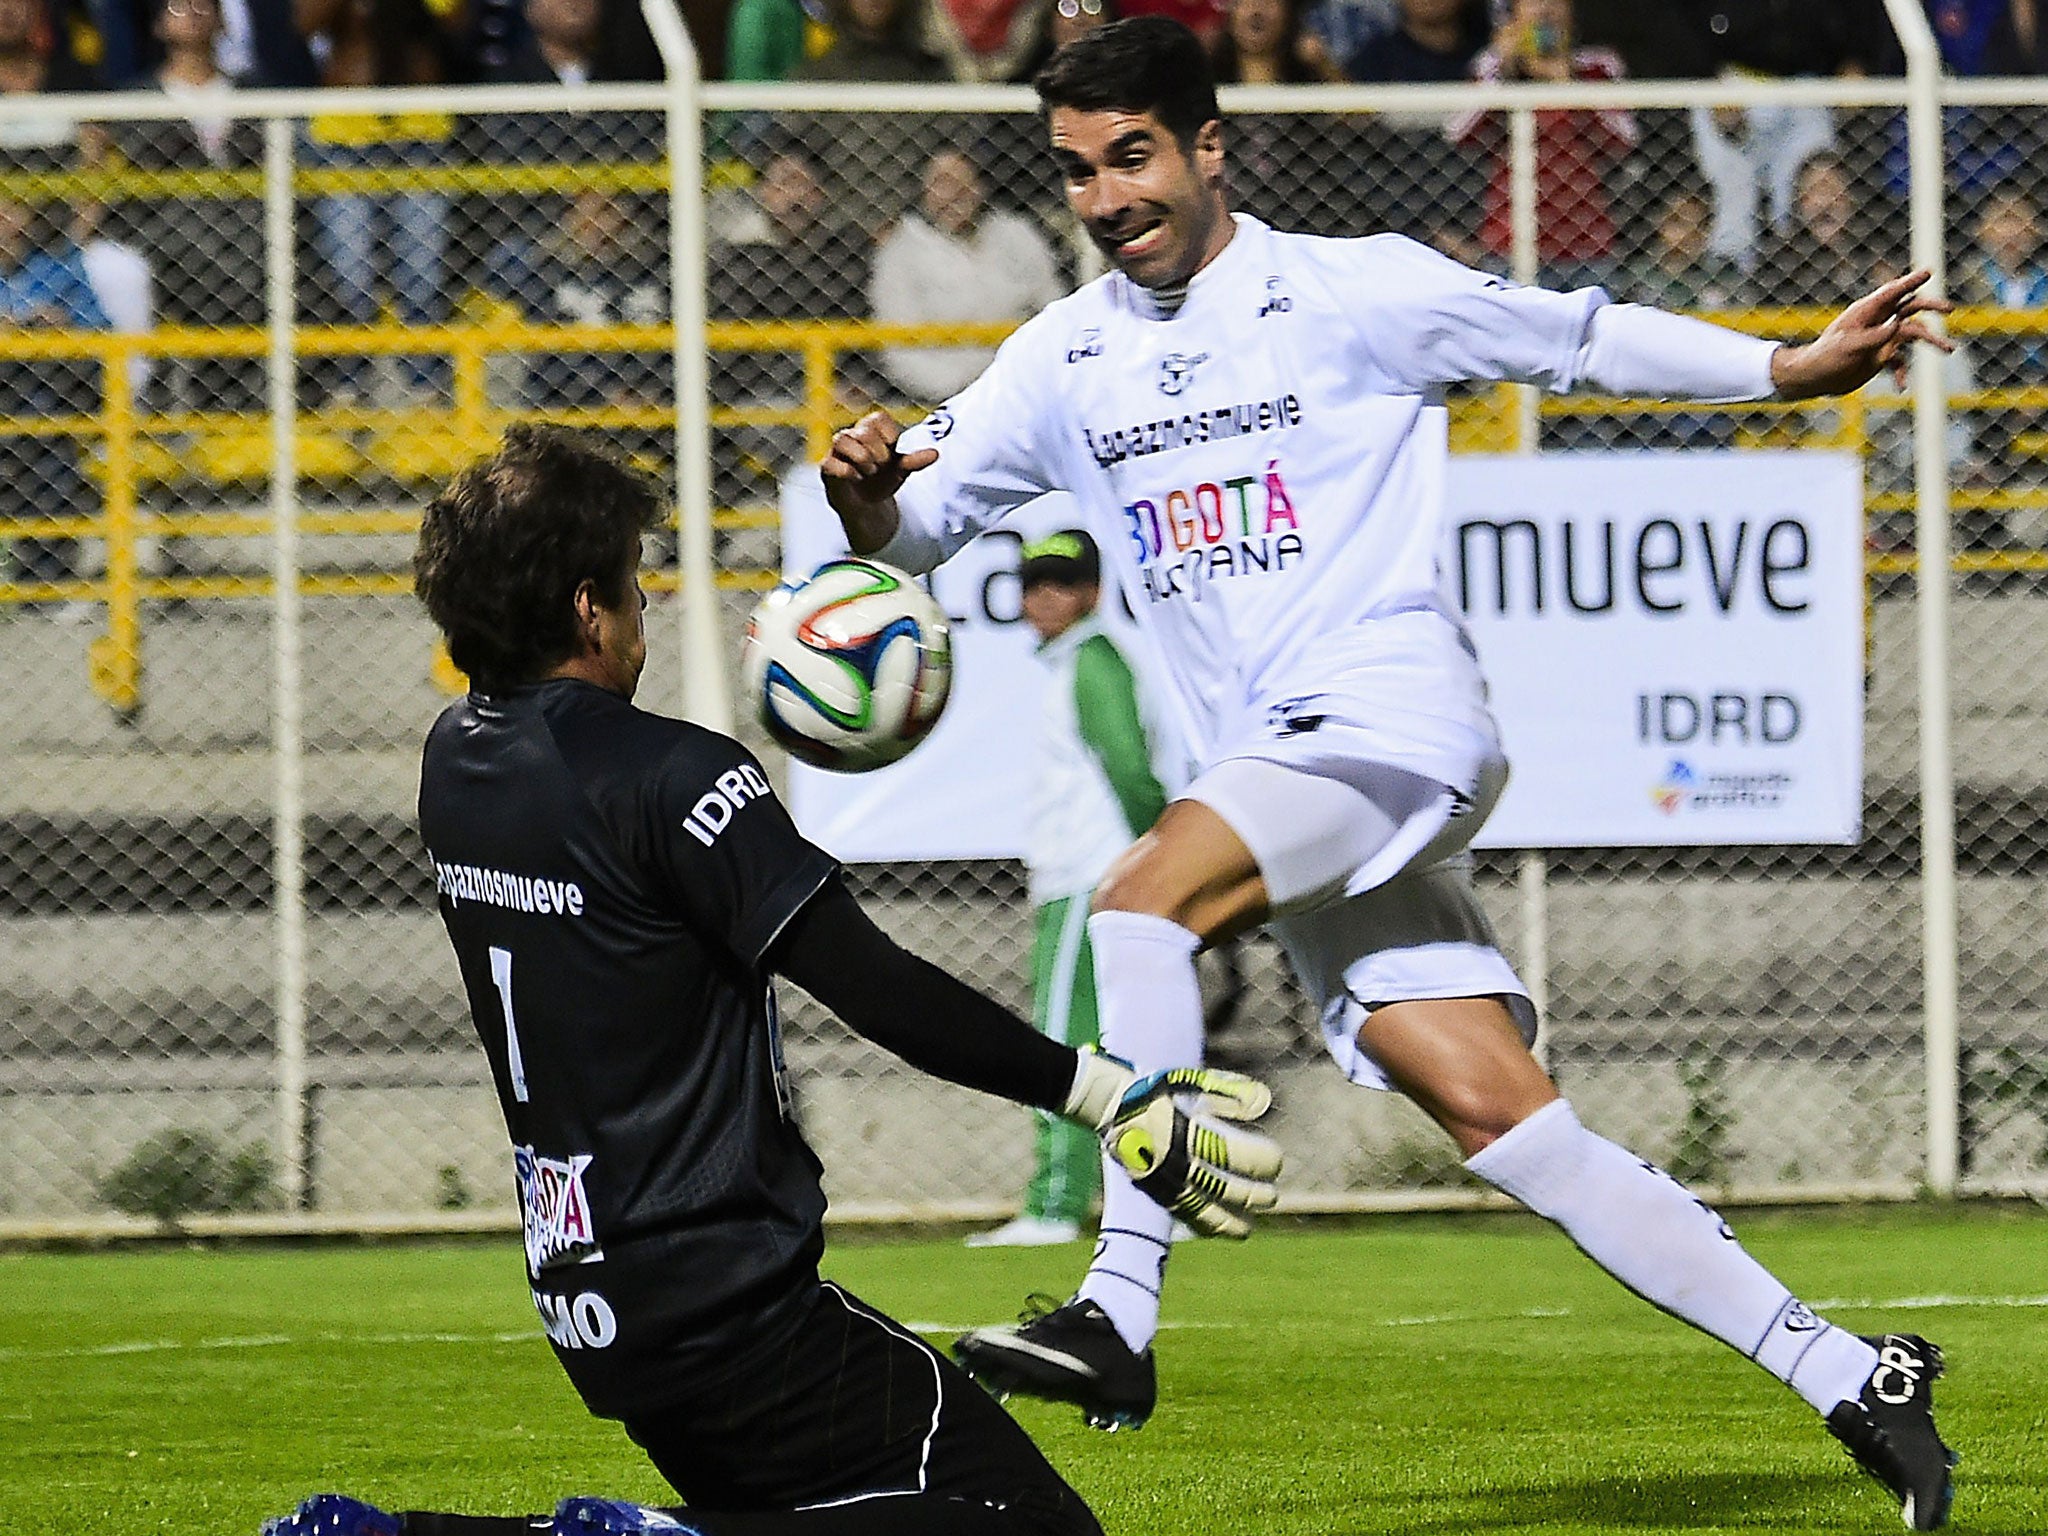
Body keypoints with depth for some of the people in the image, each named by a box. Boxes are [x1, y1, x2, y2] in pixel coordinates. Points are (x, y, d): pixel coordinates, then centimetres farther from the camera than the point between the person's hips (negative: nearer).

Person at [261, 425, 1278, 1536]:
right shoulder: (669, 775, -15)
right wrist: (1105, 1093, -17)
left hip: (584, 1295, 9)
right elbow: (869, 986, -20)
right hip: (724, 1299, -9)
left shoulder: (455, 759, 8)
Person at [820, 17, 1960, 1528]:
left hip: (1389, 710, -6)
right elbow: (918, 521, 19)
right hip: (1267, 769, 6)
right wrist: (868, 490, -4)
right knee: (1501, 1119, -3)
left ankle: (1119, 1315, -30)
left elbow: (1578, 336, 4)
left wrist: (1791, 368, -3)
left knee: (1138, 904, -28)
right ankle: (1850, 1378, 0)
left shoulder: (1347, 291, 0)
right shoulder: (1067, 357, 15)